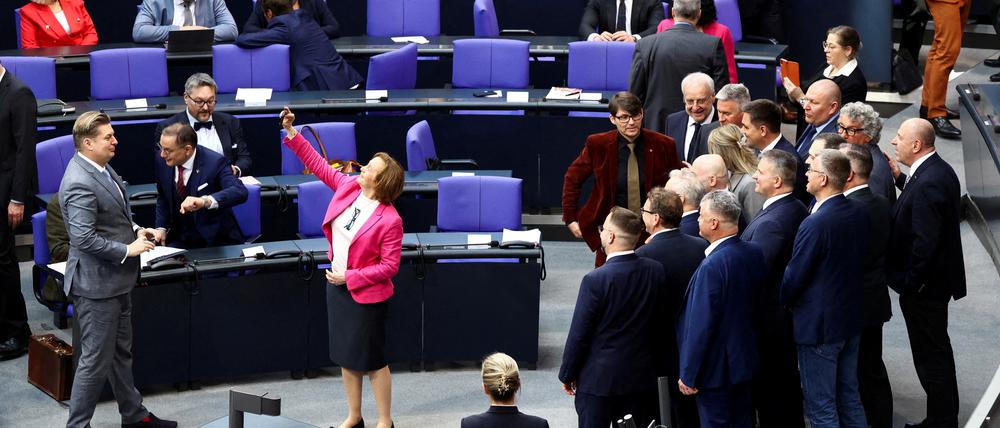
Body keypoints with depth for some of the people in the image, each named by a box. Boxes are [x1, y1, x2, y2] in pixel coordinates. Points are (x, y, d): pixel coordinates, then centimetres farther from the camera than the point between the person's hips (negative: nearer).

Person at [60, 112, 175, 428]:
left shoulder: (101, 167, 7)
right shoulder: (80, 184, -25)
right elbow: (84, 239, -28)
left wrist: (134, 230, 6)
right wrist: (127, 250, -20)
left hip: (117, 280, 10)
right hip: (97, 283, -10)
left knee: (121, 352, 22)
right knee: (96, 360, -1)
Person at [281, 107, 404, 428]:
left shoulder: (389, 220, -23)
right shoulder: (348, 187, -5)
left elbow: (389, 267, -20)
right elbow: (318, 164, 6)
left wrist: (350, 278, -19)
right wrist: (291, 132, 1)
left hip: (366, 293, -7)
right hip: (337, 285, 7)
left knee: (371, 359, 3)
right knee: (346, 355, 16)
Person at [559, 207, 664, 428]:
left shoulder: (595, 280, -20)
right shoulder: (656, 271, -6)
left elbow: (579, 334, -13)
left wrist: (567, 375, -1)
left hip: (599, 379, -4)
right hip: (642, 377, 4)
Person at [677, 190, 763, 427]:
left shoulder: (712, 266, -26)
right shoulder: (754, 252, -3)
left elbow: (701, 326, -23)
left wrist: (688, 376, -15)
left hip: (715, 368, -8)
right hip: (744, 361, 8)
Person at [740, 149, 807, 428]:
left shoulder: (770, 222, -27)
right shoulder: (798, 210, 2)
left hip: (768, 318, -9)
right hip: (792, 309, 9)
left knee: (768, 387, 4)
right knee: (788, 381, 21)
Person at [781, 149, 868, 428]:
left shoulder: (815, 224, -25)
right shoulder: (858, 213, -2)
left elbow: (794, 277, -16)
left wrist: (784, 301, 2)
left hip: (819, 324, -8)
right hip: (852, 319, 8)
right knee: (849, 397, 19)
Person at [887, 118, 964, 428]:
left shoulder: (927, 183, -26)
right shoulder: (938, 170, 5)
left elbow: (924, 241, -28)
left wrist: (909, 283, -19)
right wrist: (901, 179, 8)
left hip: (924, 286, -10)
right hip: (938, 278, 10)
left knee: (931, 356, 1)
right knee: (936, 352, 21)